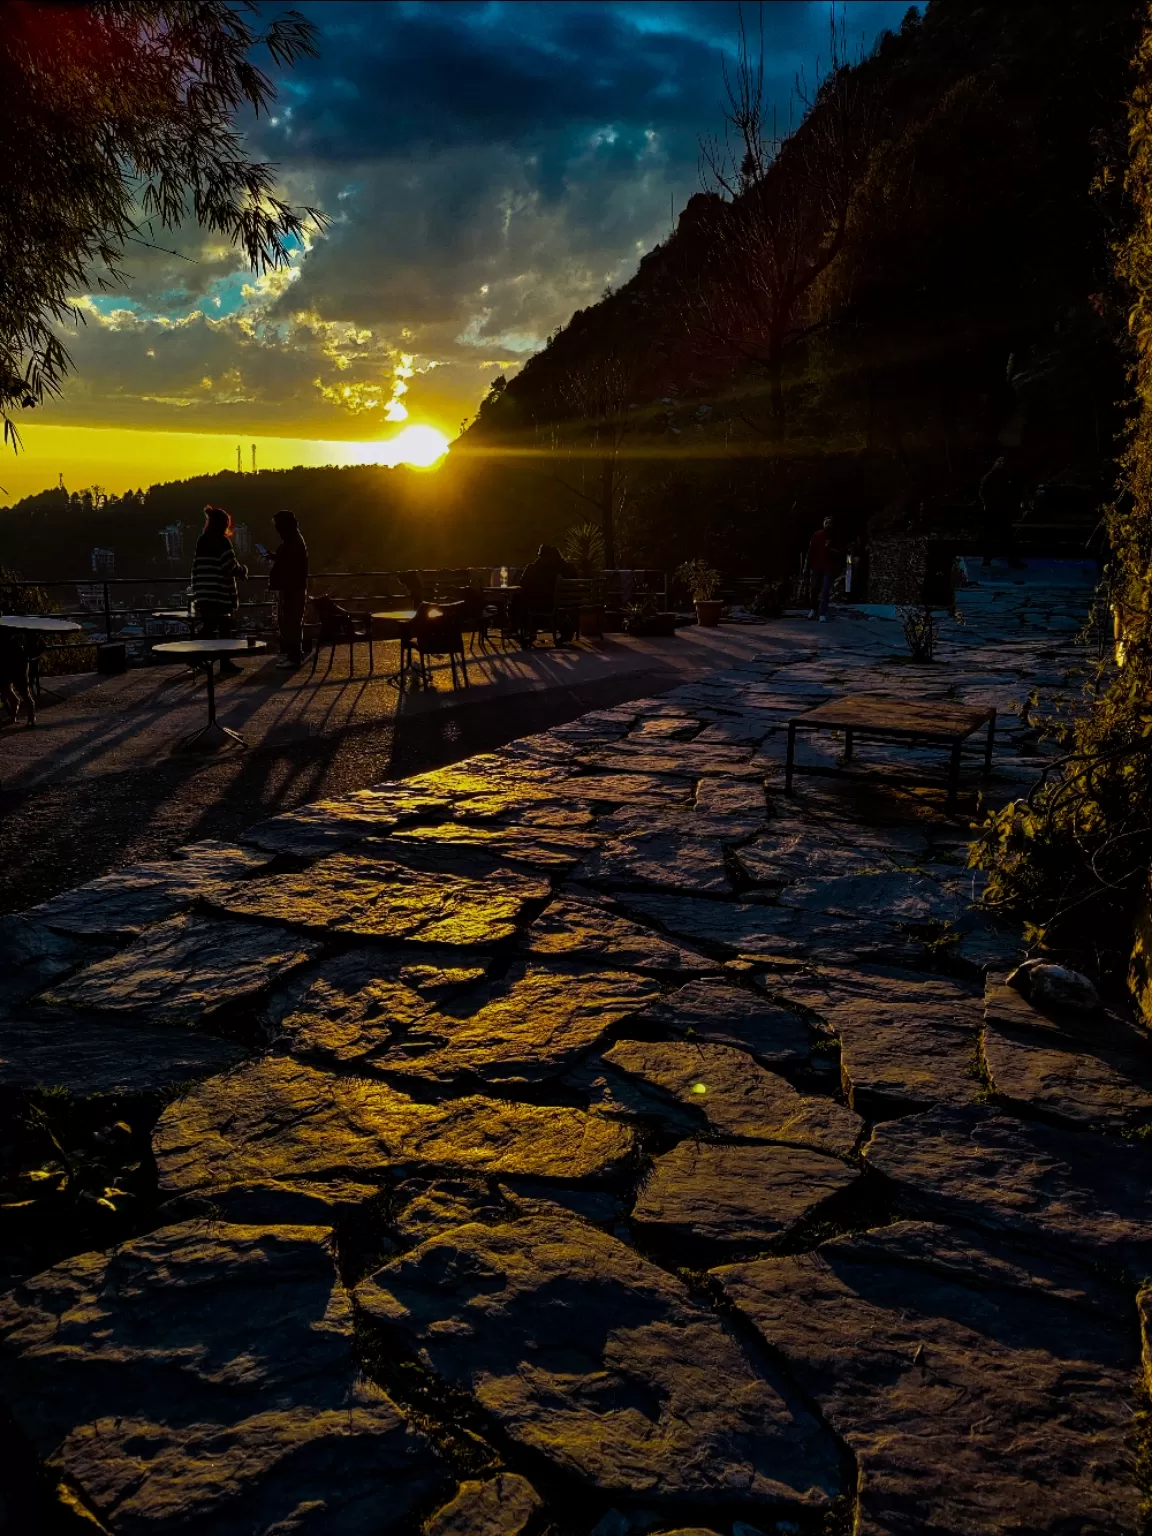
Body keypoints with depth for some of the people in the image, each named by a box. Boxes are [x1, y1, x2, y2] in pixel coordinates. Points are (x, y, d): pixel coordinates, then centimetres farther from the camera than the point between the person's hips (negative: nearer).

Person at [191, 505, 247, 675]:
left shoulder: (201, 542, 11)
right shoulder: (222, 541, -10)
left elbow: (196, 569, 12)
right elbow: (231, 567, -16)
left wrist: (197, 593, 15)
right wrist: (244, 570, 5)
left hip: (204, 595, 7)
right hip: (221, 595, -6)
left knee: (208, 628, 11)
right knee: (224, 629, 1)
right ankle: (225, 665, 4)